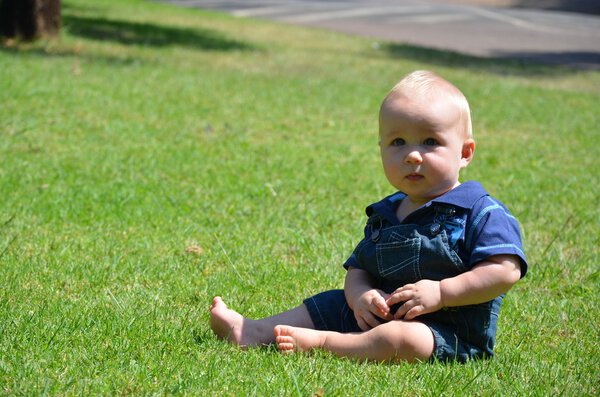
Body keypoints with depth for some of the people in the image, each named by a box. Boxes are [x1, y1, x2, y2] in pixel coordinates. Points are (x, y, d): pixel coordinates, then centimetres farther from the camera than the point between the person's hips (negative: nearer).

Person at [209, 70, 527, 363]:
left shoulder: (480, 212, -10)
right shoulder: (384, 216, 13)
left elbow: (505, 271, -18)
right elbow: (357, 268, 14)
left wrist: (440, 292, -23)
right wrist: (360, 294, -11)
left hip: (449, 334, -8)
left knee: (401, 338, -36)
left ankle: (321, 343, -26)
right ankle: (255, 332, -1)